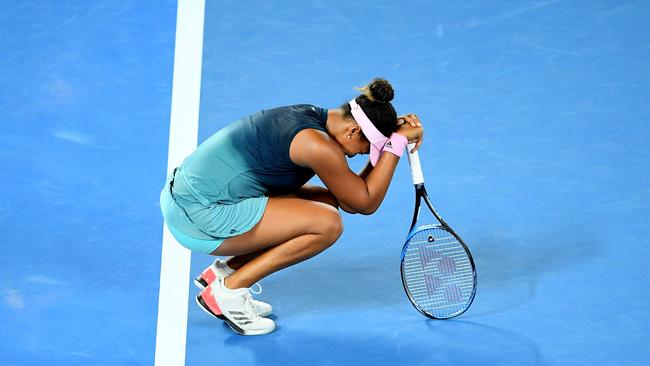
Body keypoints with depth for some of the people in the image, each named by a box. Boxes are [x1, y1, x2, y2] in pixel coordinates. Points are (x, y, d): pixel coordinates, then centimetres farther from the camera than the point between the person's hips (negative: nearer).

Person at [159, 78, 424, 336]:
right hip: (199, 215, -10)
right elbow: (366, 204, -12)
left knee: (328, 202, 9)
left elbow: (351, 201, 10)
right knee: (327, 224, -16)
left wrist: (395, 136, 3)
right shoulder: (318, 146, -21)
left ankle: (224, 270, 13)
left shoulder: (314, 117, 8)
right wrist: (397, 141, -10)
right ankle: (229, 289, -4)